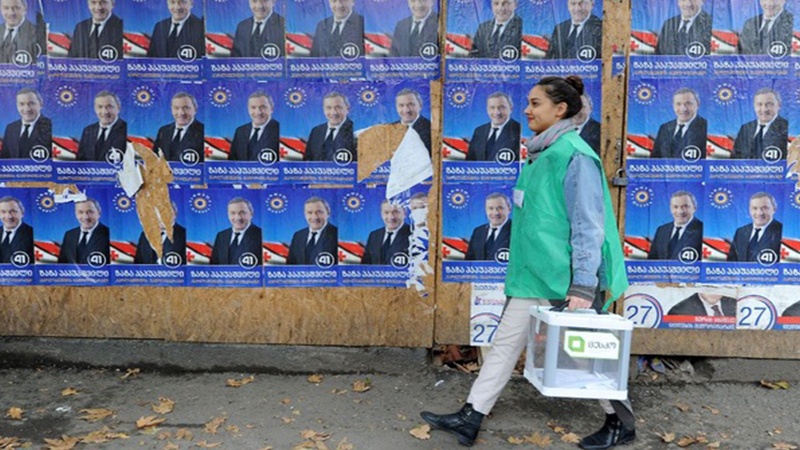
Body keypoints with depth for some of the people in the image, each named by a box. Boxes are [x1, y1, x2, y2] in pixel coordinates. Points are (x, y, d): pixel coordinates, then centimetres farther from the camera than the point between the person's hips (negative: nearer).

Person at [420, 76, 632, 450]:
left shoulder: (574, 155, -16)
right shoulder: (541, 153, 10)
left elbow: (589, 226, -20)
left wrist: (583, 286, -23)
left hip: (565, 279, -9)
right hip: (534, 276, 9)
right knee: (506, 341, 10)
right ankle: (471, 418, 19)